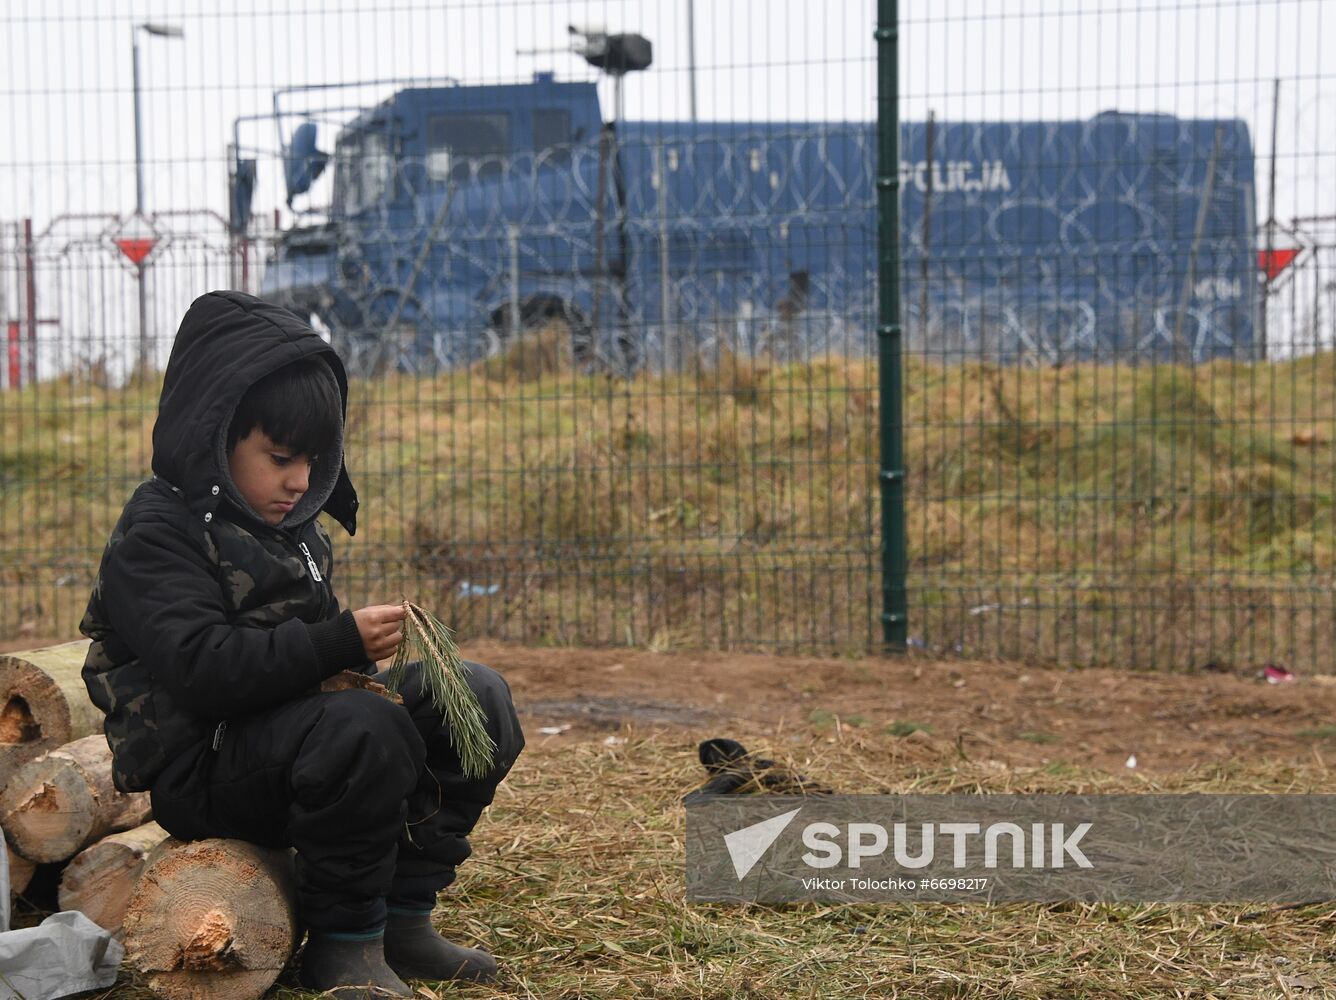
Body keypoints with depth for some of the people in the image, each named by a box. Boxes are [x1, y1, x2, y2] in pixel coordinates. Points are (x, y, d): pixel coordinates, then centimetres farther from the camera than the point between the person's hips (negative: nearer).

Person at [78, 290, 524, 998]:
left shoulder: (288, 524, 15)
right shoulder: (155, 536, -12)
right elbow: (200, 668, -26)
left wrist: (359, 641, -1)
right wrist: (339, 645, -32)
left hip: (287, 728, 9)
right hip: (203, 767, -9)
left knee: (478, 696, -2)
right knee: (362, 726, -36)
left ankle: (403, 914, -3)